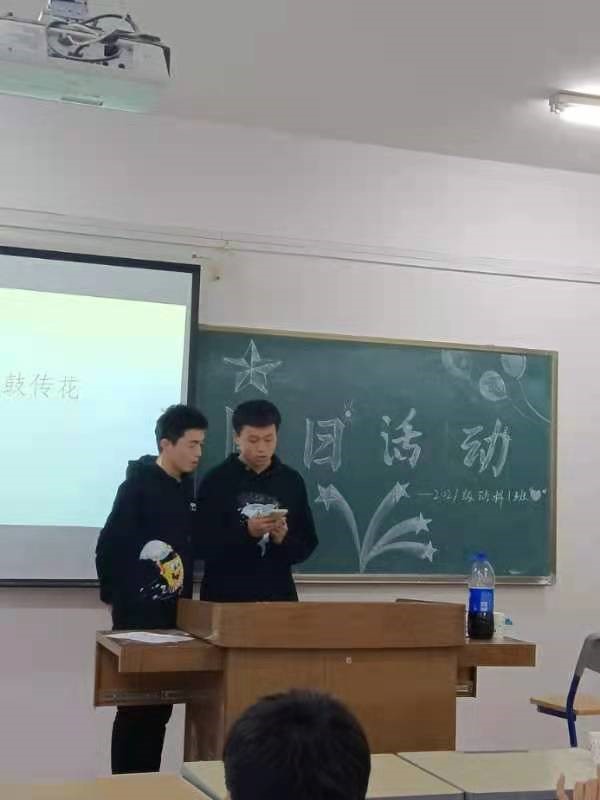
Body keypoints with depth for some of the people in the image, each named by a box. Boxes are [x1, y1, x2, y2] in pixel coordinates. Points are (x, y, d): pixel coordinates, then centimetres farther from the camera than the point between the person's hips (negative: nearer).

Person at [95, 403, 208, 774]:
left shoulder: (187, 487, 10)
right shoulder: (139, 486, -12)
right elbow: (109, 546, -13)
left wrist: (185, 597, 9)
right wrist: (115, 597, -5)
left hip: (173, 613, 7)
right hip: (138, 614, -7)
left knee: (161, 704, 11)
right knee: (136, 705, -2)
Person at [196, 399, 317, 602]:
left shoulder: (292, 481, 5)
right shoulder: (216, 481, -3)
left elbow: (307, 544, 7)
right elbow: (202, 545, -6)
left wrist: (283, 540, -13)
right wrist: (246, 532, -20)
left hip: (278, 595, 2)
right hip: (225, 596, -2)